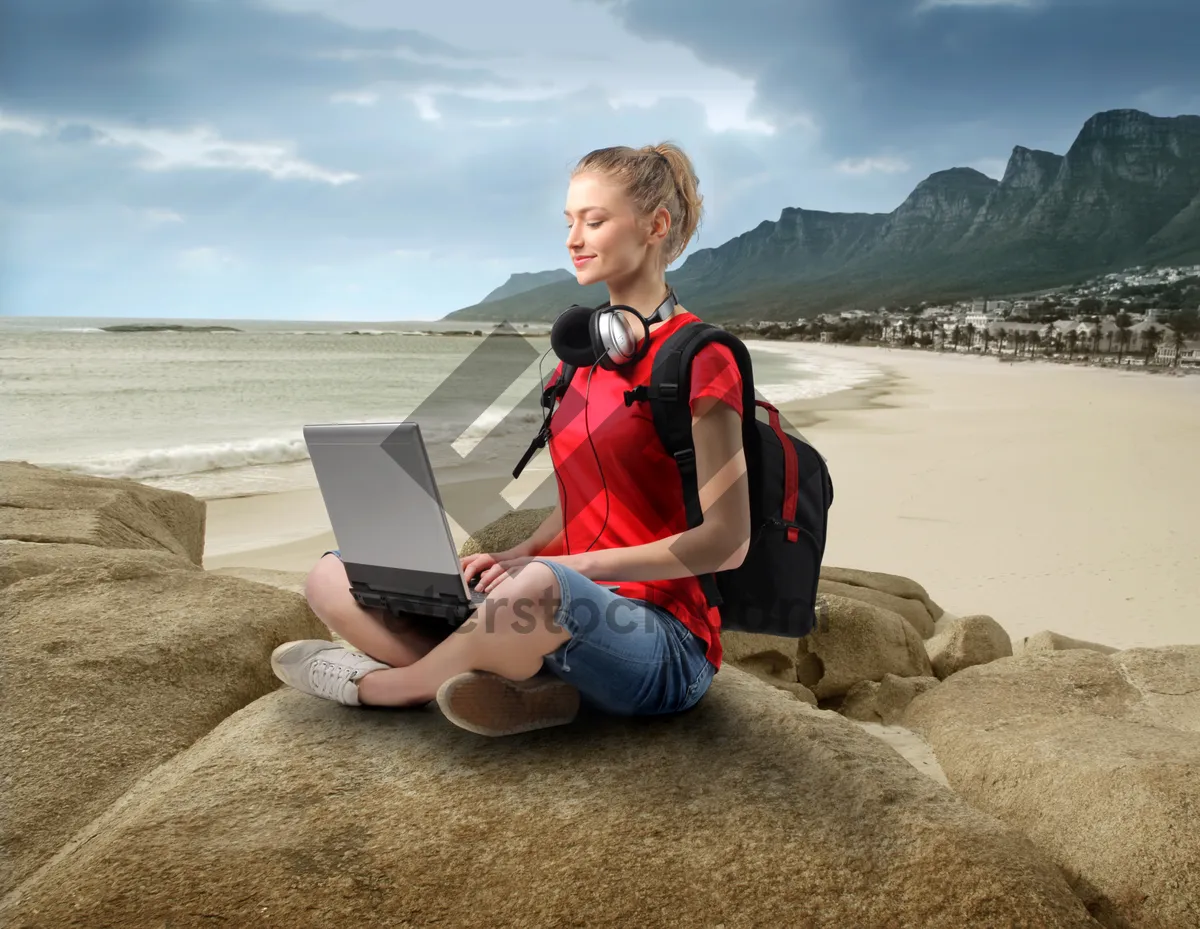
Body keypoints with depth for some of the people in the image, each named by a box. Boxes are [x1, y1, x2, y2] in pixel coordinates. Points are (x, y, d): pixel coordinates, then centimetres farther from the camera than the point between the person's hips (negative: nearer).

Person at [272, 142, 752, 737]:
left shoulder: (699, 359, -10)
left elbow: (728, 542, -16)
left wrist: (572, 564, -18)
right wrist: (514, 556, -1)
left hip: (663, 647, -7)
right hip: (568, 620, 8)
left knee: (537, 588, -42)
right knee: (333, 580, -2)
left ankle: (380, 683, -12)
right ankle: (524, 688, -19)